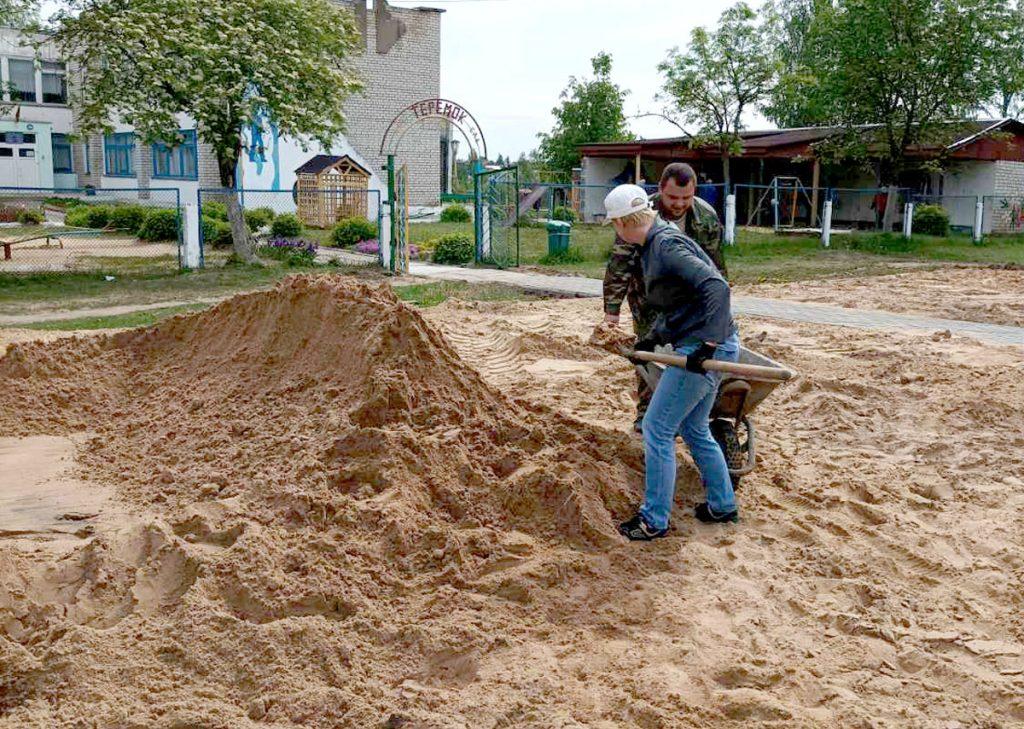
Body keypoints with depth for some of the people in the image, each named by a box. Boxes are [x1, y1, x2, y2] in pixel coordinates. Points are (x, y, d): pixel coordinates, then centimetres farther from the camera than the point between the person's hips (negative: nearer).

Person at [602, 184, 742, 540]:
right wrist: (653, 338, 20)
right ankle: (723, 506, 34)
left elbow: (716, 287, -28)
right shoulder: (651, 247, 14)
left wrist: (707, 343, -29)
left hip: (706, 349, -10)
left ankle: (654, 520, 7)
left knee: (657, 428, -3)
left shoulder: (667, 245, -18)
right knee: (694, 429, 20)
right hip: (697, 347, 10)